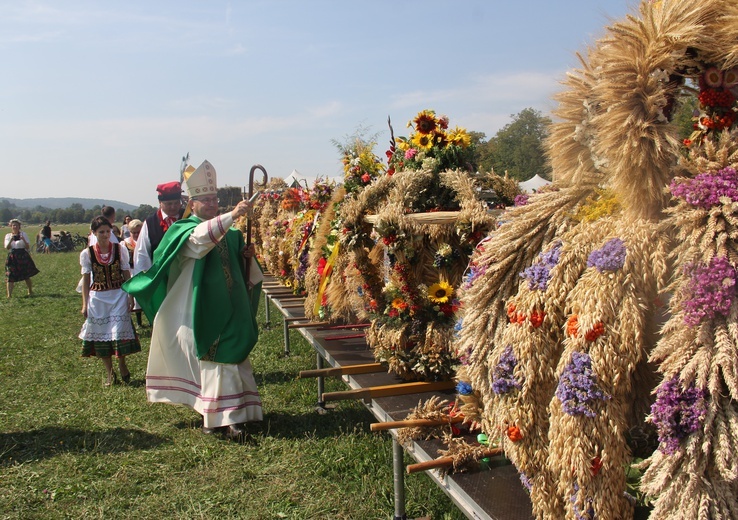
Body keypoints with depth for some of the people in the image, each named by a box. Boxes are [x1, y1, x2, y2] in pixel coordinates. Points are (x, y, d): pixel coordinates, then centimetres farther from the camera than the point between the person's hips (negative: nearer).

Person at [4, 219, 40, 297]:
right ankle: (9, 295, -6)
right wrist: (11, 240, -20)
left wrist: (23, 240, -16)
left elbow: (28, 247, 0)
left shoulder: (23, 234, 5)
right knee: (10, 277, -8)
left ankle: (30, 292, 23)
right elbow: (7, 247, -5)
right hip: (12, 257, 0)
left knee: (26, 276, 5)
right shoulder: (8, 236, 7)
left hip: (23, 256, 0)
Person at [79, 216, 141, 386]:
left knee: (119, 331, -5)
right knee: (101, 334, 6)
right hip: (97, 298, 1)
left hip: (119, 296, -1)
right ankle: (110, 373, 20)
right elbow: (86, 279, 4)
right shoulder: (87, 254, -1)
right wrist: (85, 303, 2)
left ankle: (122, 366, 21)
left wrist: (130, 296, 0)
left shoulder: (120, 249, -2)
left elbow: (127, 274, 3)